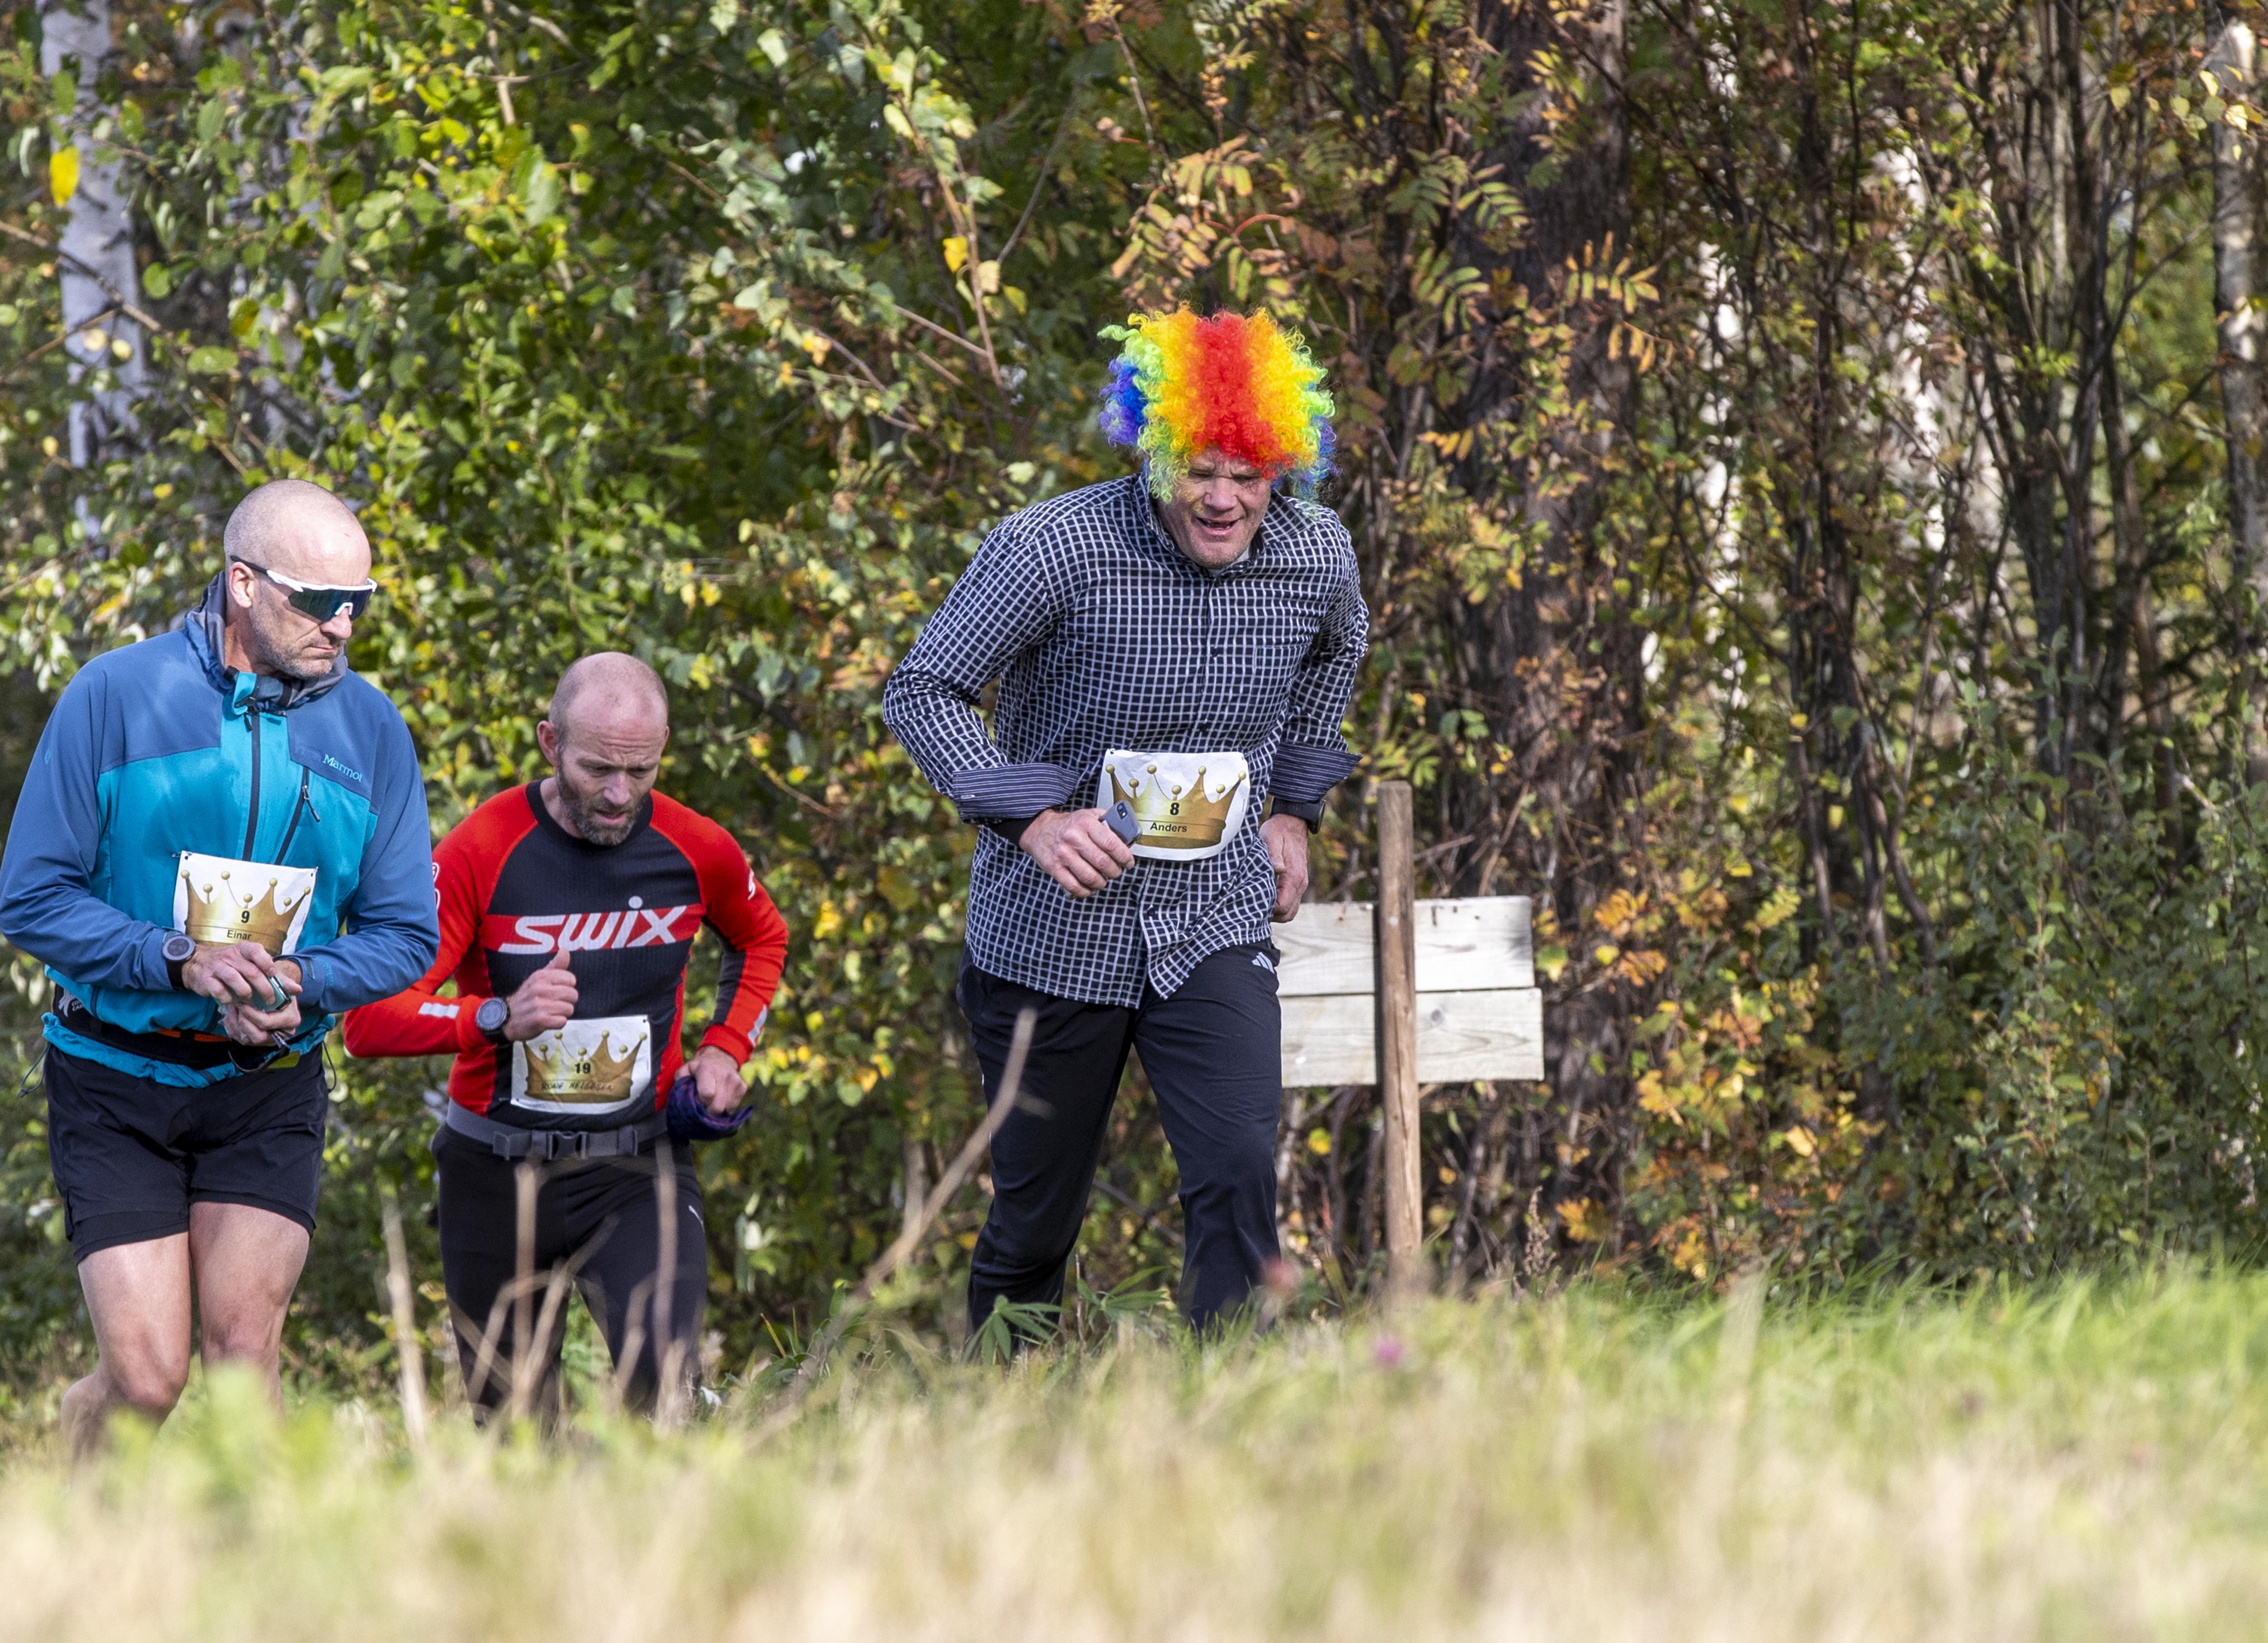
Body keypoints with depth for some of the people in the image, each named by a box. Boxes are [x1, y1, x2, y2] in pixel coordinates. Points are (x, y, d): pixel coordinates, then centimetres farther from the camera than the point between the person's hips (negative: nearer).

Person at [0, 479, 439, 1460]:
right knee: (148, 1379, -7)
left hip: (268, 1091, 3)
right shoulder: (115, 697, -9)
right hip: (117, 1084, -3)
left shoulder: (369, 730, 1)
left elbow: (406, 933, 5)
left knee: (244, 1360, -8)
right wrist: (181, 960, -22)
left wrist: (302, 987, -16)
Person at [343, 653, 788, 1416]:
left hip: (638, 1168, 1)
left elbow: (763, 937, 23)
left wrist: (726, 1048, 7)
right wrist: (500, 1018, -32)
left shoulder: (698, 852, -3)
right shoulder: (481, 853, -13)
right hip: (497, 1174, -1)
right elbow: (369, 1018, -17)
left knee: (664, 1374, -24)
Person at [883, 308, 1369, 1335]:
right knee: (1034, 1218, 9)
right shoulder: (1056, 550, -19)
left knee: (1239, 1174, -19)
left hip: (1215, 927, 2)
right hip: (1054, 934, -2)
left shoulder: (1317, 556, -5)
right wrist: (1032, 819, -22)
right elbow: (922, 691, -11)